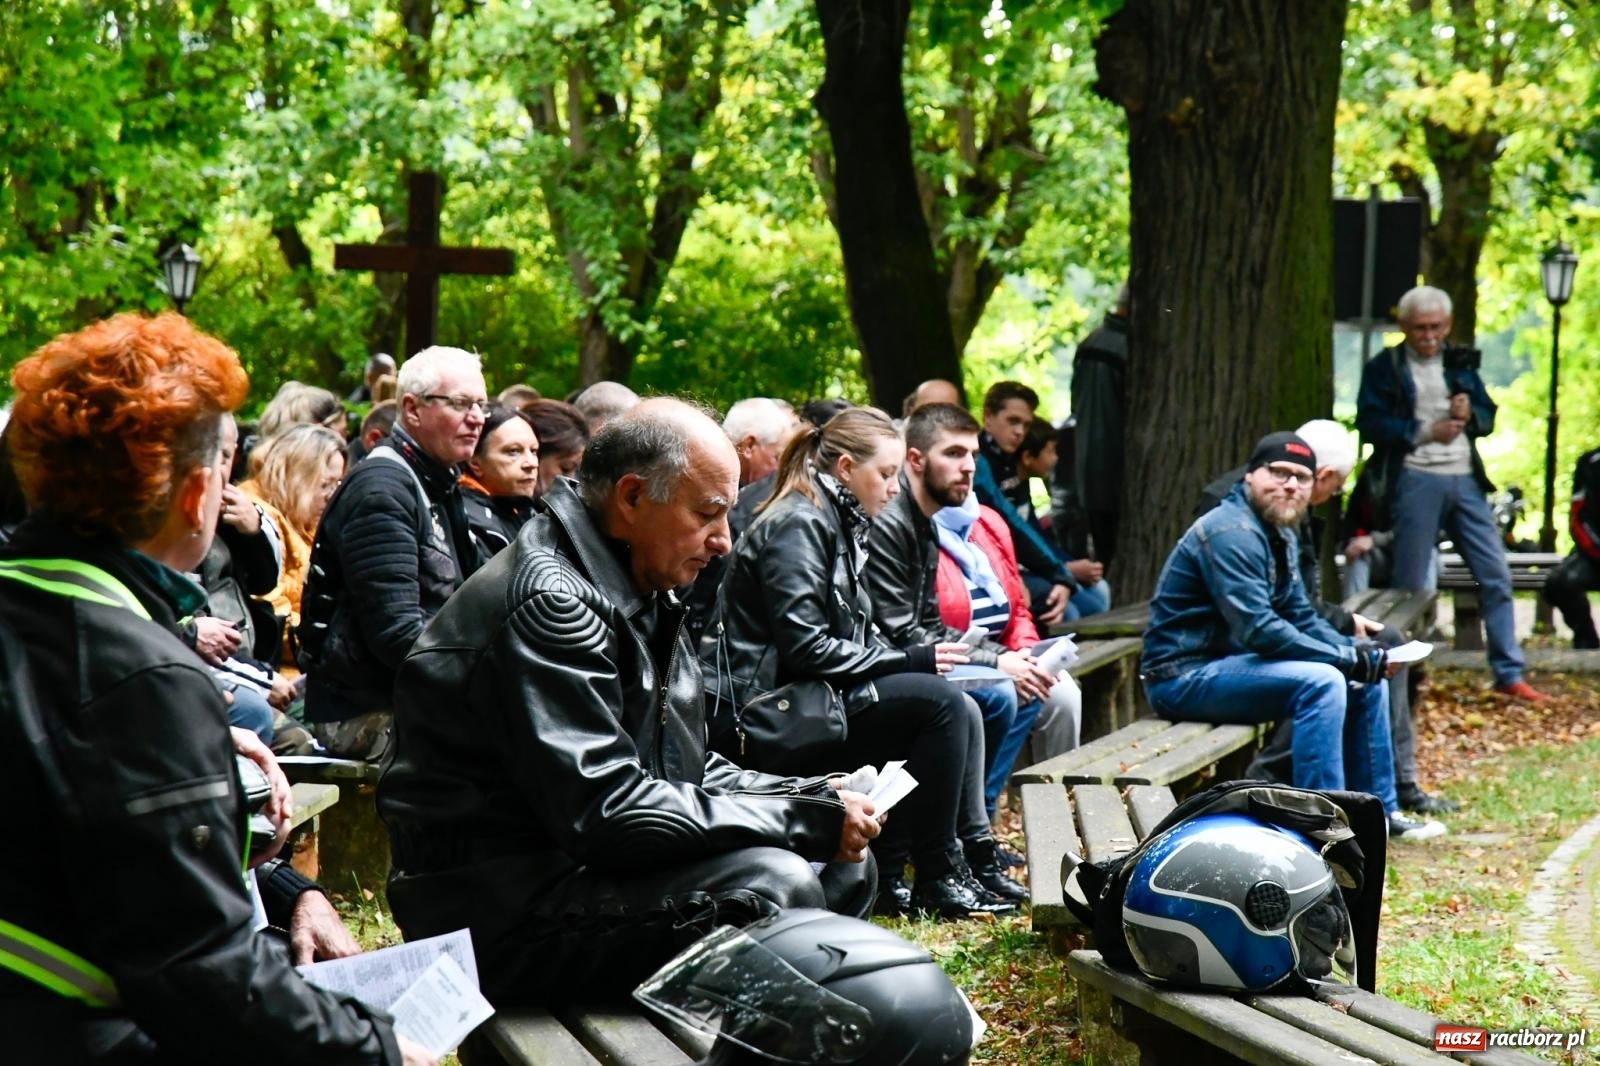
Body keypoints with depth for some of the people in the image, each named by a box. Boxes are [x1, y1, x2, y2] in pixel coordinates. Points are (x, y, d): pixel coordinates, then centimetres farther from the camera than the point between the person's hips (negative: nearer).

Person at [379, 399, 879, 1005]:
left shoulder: (640, 596, 12)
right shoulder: (546, 603, -20)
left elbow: (689, 769, 18)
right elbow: (607, 811, -28)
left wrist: (820, 804, -1)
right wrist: (806, 821, -21)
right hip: (498, 914, -11)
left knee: (842, 869, 8)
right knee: (772, 886, -26)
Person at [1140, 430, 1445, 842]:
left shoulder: (1280, 536, 13)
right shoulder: (1232, 533, -19)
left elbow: (1303, 620, 15)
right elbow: (1258, 629, -27)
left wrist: (1360, 653, -5)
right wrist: (1350, 659, -21)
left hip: (1231, 663, 11)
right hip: (1184, 675, -10)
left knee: (1367, 680, 10)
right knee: (1321, 681, -28)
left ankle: (1378, 811, 19)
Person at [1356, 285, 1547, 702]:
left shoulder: (1461, 363, 16)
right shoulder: (1384, 367, 1)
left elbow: (1489, 417, 19)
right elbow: (1369, 424, -8)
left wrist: (1470, 414, -4)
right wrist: (1426, 431, -14)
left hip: (1464, 479, 5)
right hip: (1415, 480, -4)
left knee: (1496, 576, 2)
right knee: (1411, 585, -1)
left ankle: (1509, 675, 8)